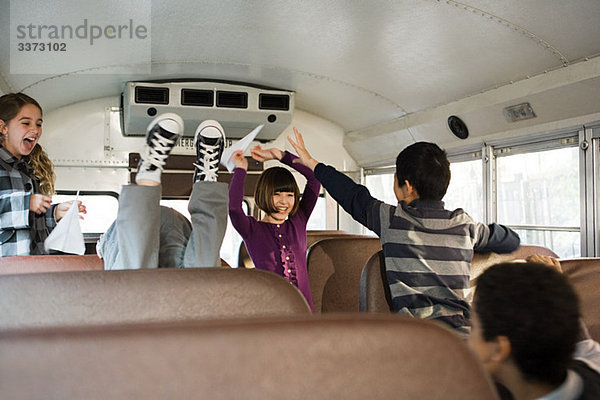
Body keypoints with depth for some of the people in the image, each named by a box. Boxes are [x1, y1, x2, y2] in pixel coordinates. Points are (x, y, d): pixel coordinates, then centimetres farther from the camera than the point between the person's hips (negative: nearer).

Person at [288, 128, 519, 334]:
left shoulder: (391, 219, -1)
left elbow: (353, 196, 16)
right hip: (462, 334, 4)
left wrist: (313, 164, 31)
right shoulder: (464, 225, 8)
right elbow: (511, 241, 26)